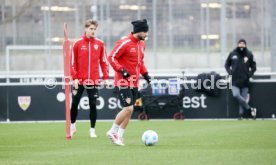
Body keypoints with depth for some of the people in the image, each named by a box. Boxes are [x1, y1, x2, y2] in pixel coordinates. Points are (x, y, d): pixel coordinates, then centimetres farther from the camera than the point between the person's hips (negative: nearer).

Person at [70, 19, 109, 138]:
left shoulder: (99, 44, 4)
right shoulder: (78, 43, -1)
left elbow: (104, 61, 7)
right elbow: (72, 62, -1)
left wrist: (105, 77, 2)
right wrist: (74, 78, -7)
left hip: (93, 80, 1)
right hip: (79, 80, -1)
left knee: (93, 105, 0)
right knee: (74, 104, 5)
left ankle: (92, 130, 9)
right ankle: (72, 126, 24)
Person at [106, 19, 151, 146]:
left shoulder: (141, 44, 11)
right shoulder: (125, 43, -15)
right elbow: (111, 57, -14)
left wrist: (145, 73, 11)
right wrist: (121, 70, -25)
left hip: (134, 83, 8)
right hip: (123, 82, -8)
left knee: (129, 110, 6)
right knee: (128, 108, -15)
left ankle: (119, 136, 15)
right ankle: (112, 132, 1)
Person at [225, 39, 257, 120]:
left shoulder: (249, 54, 3)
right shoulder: (232, 54, 6)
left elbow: (254, 66, 12)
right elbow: (227, 64, 17)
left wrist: (250, 74, -2)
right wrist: (230, 72, 3)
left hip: (245, 80, 0)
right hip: (235, 80, 0)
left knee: (243, 98, -1)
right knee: (236, 95, -18)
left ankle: (242, 113, 7)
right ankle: (250, 109, -12)